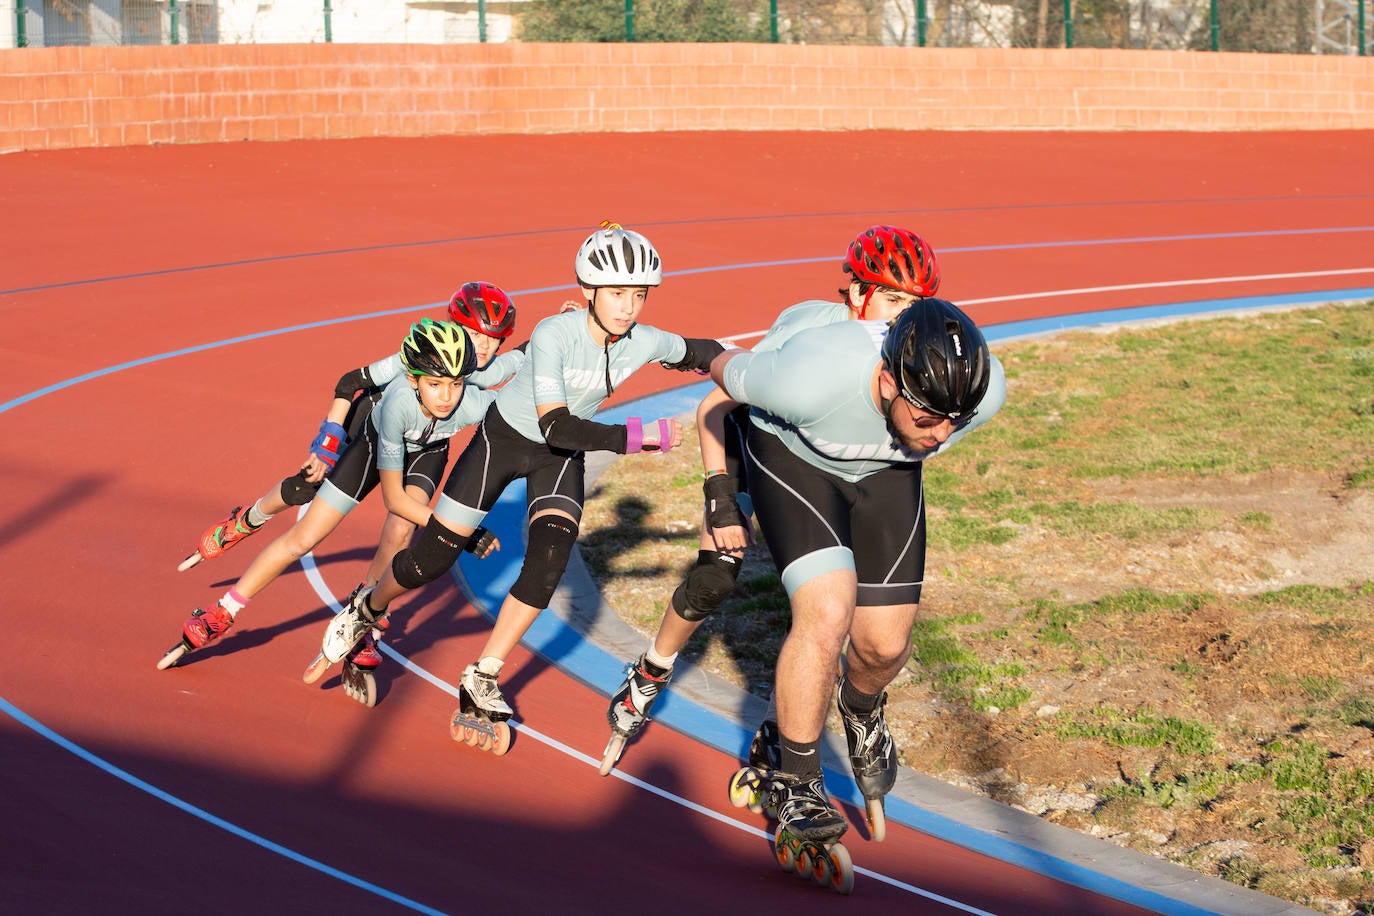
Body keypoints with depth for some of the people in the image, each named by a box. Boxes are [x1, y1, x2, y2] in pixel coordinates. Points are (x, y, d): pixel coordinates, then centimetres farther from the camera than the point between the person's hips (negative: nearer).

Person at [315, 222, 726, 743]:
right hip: (504, 439, -3)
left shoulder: (643, 343, -20)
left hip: (560, 456, 4)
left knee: (550, 559, -18)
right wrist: (637, 437, -43)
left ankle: (480, 681, -4)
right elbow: (556, 425, -39)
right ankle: (368, 610, 35)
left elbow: (699, 353, 3)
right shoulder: (554, 334, -34)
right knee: (433, 557, 1)